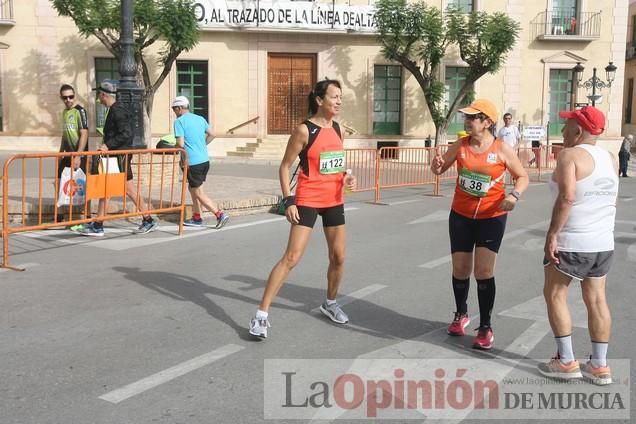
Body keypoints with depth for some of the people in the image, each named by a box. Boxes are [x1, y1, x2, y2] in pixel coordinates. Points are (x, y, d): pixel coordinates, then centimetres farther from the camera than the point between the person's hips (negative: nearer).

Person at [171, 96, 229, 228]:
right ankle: (196, 218, 25)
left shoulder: (179, 121, -10)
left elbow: (180, 144, -17)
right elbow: (211, 134, 16)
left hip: (193, 162, -8)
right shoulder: (200, 118, 11)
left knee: (198, 193, 1)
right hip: (205, 160, 8)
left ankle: (219, 214, -6)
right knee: (193, 188, 20)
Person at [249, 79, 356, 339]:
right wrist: (288, 200, -17)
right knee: (292, 257, -12)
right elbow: (285, 166, -9)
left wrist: (346, 177, 0)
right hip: (308, 200, -7)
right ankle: (261, 315, -6)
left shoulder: (337, 129, 8)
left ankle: (330, 303, 35)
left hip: (334, 200, 7)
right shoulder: (304, 130, -12)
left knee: (338, 256, 11)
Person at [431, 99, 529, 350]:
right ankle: (461, 315, 35)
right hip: (461, 216, 3)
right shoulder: (460, 145, -2)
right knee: (460, 270, 11)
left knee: (484, 271, -7)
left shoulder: (502, 149, -10)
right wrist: (436, 165, -17)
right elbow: (439, 169, 8)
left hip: (492, 218, -3)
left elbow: (522, 177, 0)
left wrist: (515, 195, -21)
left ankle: (485, 327, 7)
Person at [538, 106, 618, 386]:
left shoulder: (570, 155, -13)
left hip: (571, 242, -7)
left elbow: (567, 197, -25)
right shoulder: (610, 159, 9)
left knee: (555, 295, 7)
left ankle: (566, 362, 8)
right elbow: (611, 202, 16)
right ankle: (599, 366, 16)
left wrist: (551, 235, -21)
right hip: (604, 242, 7)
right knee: (596, 300, 11)